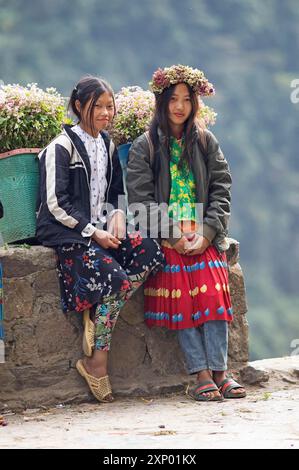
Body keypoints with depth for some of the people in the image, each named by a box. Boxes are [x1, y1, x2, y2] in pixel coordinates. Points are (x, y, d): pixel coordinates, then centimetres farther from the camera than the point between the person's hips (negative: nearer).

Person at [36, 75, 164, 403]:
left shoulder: (107, 145, 16)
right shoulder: (62, 147, -7)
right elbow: (55, 203, -12)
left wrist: (117, 214, 2)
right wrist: (92, 233, -15)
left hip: (100, 230, 7)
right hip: (68, 236, -7)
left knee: (151, 252, -20)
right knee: (117, 279, -28)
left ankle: (96, 313, -17)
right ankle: (95, 363, -16)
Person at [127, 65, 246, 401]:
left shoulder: (206, 142, 14)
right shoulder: (145, 147, 7)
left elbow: (221, 189, 8)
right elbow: (140, 198, -1)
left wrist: (207, 233, -7)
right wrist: (173, 236, -12)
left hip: (204, 237, 2)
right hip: (166, 239, -2)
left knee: (213, 294, -19)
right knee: (181, 298, -20)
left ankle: (219, 372, -21)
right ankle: (201, 375, -22)